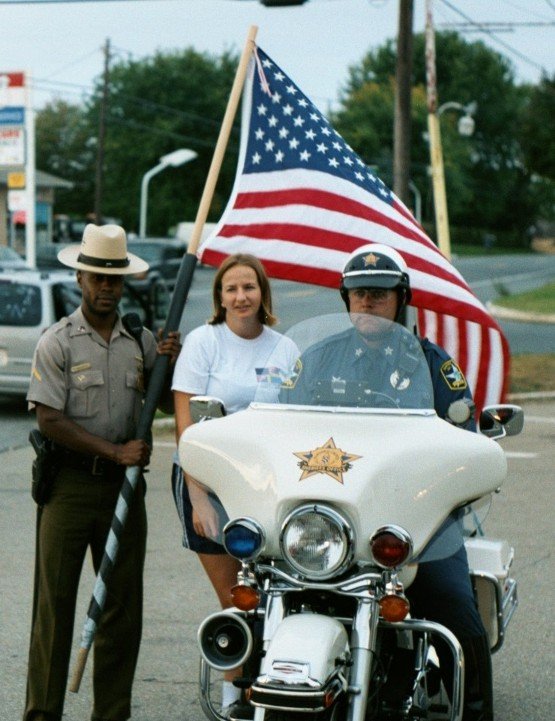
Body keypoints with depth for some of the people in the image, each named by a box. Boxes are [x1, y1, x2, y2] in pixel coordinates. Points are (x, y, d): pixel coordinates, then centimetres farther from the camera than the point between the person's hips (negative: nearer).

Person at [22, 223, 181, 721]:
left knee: (123, 601, 6)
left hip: (123, 484, 4)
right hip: (69, 485, -4)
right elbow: (49, 420, -10)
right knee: (54, 601, -1)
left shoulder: (141, 341, 10)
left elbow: (169, 404, 18)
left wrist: (171, 364, -3)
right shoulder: (57, 343, -3)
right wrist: (114, 451, -14)